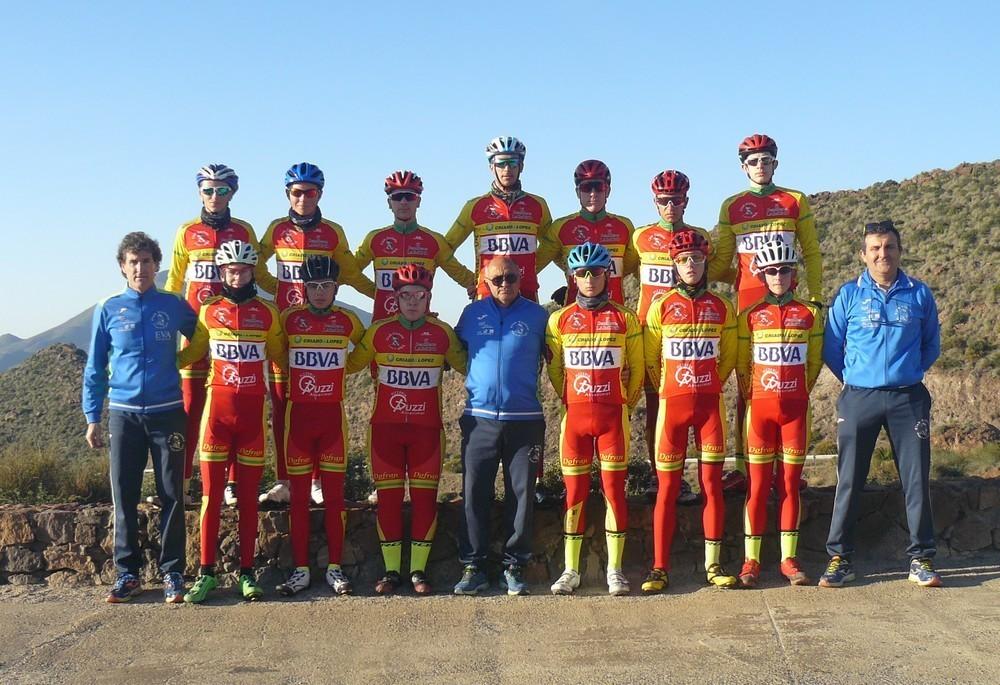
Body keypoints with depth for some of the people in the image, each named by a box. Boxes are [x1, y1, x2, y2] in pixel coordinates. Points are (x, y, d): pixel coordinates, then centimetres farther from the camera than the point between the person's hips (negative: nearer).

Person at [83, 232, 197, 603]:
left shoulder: (173, 305, 4)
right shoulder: (107, 310, 4)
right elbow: (95, 368, 8)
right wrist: (92, 418, 4)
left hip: (168, 412, 0)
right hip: (124, 415, 0)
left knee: (172, 495, 1)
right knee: (124, 496, 3)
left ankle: (172, 573, 9)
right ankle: (127, 573, 12)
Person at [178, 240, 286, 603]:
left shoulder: (267, 312, 6)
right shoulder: (209, 310, 6)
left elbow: (279, 356, 15)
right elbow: (192, 351, 15)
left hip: (252, 408, 0)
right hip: (218, 406, 0)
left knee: (248, 494, 5)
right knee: (211, 492, -2)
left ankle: (247, 572, 11)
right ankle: (206, 572, 4)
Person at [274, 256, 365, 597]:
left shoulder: (348, 321, 2)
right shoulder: (289, 318, 0)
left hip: (333, 415, 0)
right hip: (298, 414, 0)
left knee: (334, 493, 3)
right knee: (298, 495, 3)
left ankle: (334, 568, 10)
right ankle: (300, 569, 8)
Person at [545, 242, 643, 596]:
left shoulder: (625, 319, 3)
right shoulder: (560, 319, 5)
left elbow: (636, 368, 9)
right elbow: (555, 369, 12)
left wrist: (624, 403, 10)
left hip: (613, 415, -1)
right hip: (575, 415, 1)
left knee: (615, 490, 0)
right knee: (575, 492, 3)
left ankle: (615, 570, 8)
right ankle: (571, 570, 10)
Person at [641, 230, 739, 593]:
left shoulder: (721, 307, 6)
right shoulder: (662, 307, 2)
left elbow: (729, 356, 14)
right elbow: (650, 358, 8)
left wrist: (711, 385, 10)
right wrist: (667, 387, 8)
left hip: (710, 403, 1)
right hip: (672, 403, -1)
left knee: (712, 484, 1)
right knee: (668, 487, 0)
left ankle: (713, 564, 7)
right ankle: (660, 567, 3)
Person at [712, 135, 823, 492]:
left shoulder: (796, 202, 10)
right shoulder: (732, 206, 12)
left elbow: (811, 253, 11)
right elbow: (722, 260, 13)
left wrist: (815, 297, 4)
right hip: (747, 300, 0)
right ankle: (743, 467, 0)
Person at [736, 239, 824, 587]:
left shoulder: (809, 314, 5)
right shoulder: (750, 316, 3)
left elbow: (814, 361, 11)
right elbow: (741, 364, 9)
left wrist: (799, 392, 8)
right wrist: (751, 397, 6)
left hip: (795, 407, 1)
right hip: (760, 406, -1)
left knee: (790, 483, 4)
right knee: (758, 484, -1)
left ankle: (789, 558, 11)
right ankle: (751, 560, 4)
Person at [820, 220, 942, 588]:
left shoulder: (919, 294, 6)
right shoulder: (849, 295, 3)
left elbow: (931, 345, 16)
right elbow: (831, 348, 8)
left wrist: (908, 374, 11)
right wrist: (854, 379, 9)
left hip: (908, 399, 1)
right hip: (859, 399, -1)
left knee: (916, 479, 1)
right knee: (849, 481, 1)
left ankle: (922, 559, 10)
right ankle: (840, 558, 8)